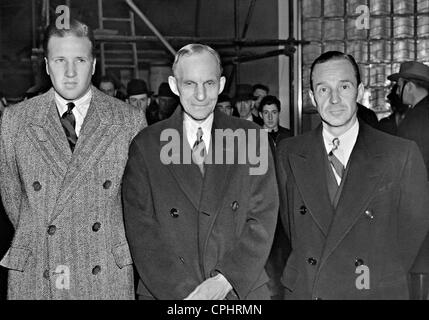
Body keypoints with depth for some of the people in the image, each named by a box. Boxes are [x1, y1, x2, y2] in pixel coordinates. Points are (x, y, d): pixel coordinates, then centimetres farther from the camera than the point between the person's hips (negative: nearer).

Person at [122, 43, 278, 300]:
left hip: (242, 288, 1)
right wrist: (182, 290, -15)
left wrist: (225, 280, -14)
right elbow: (141, 230, -7)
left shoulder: (252, 138, 0)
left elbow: (263, 217, -4)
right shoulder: (145, 146, -3)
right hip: (165, 292, 0)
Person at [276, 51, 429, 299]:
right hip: (304, 291, 2)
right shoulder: (289, 154, -1)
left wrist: (381, 280, -4)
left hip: (375, 292, -2)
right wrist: (308, 278, -2)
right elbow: (290, 224, 5)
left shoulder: (402, 155, -9)